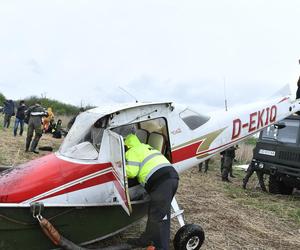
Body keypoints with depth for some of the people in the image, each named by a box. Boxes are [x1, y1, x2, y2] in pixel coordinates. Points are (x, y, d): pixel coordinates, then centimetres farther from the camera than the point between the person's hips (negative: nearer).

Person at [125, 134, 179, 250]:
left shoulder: (132, 152, 5)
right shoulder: (147, 147, 32)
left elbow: (131, 172, -6)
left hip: (161, 181, -9)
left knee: (159, 216, -7)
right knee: (154, 213, 15)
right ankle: (145, 240, 23)